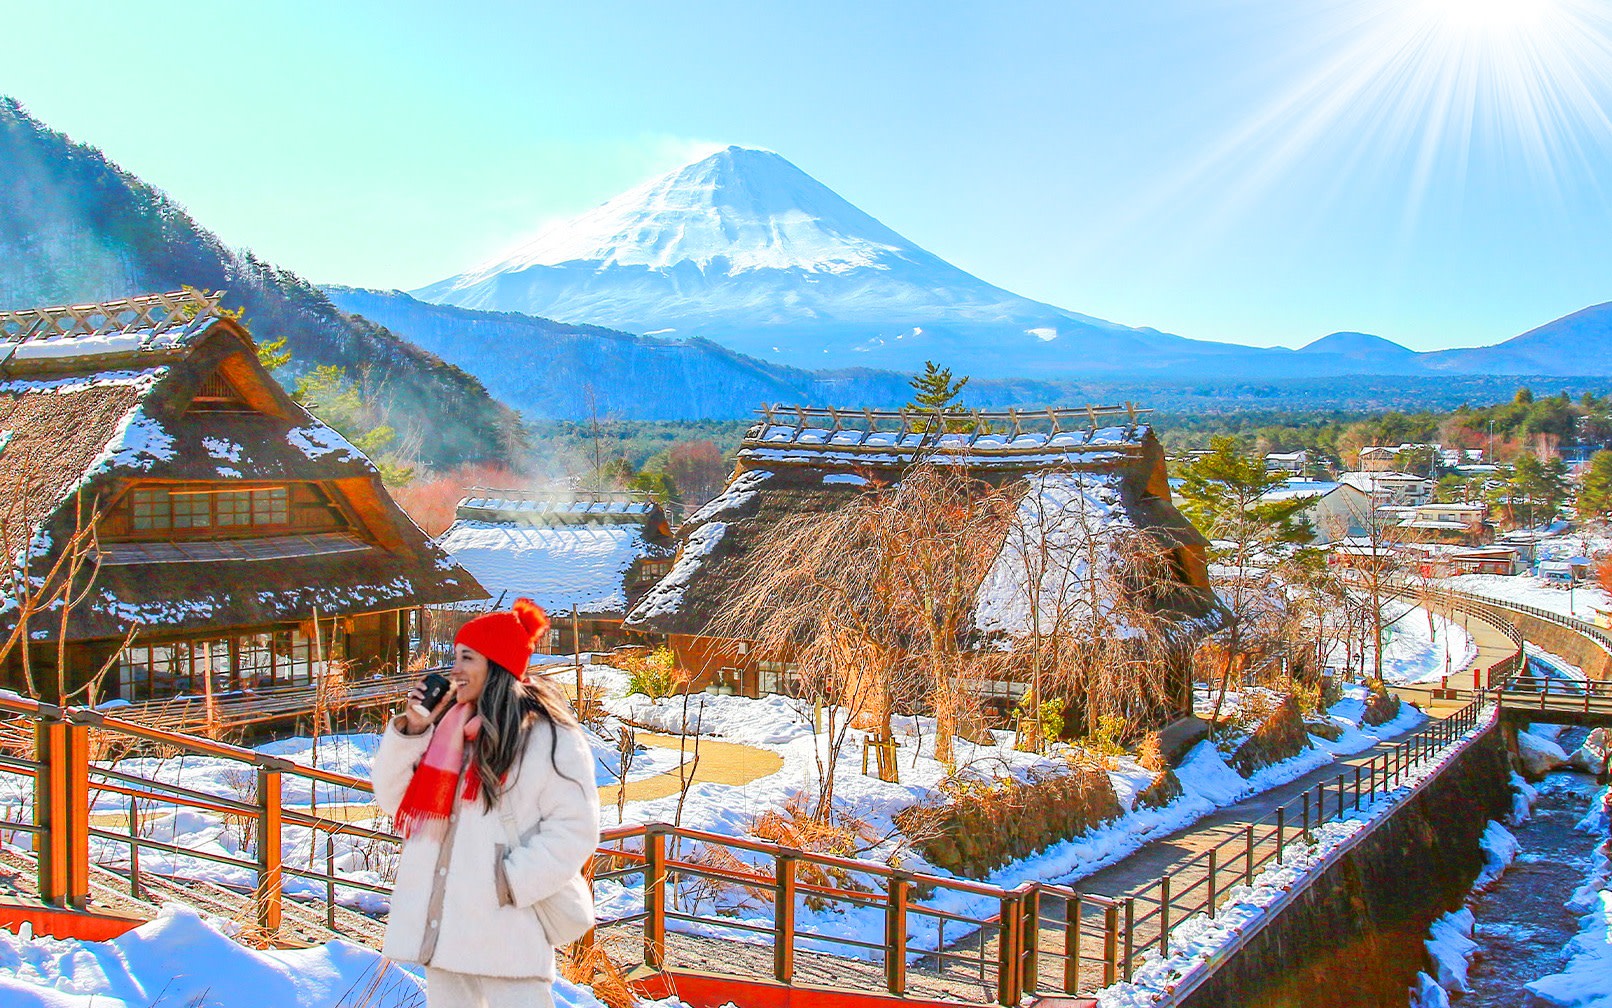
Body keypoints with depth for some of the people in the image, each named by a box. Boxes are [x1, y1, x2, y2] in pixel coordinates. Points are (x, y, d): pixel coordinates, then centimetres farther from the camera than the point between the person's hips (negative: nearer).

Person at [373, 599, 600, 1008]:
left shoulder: (547, 737, -5)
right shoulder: (445, 728, 14)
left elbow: (574, 830, -10)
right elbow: (392, 801, 12)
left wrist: (510, 882, -16)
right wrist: (410, 732, 0)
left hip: (506, 931, -6)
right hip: (439, 927, 6)